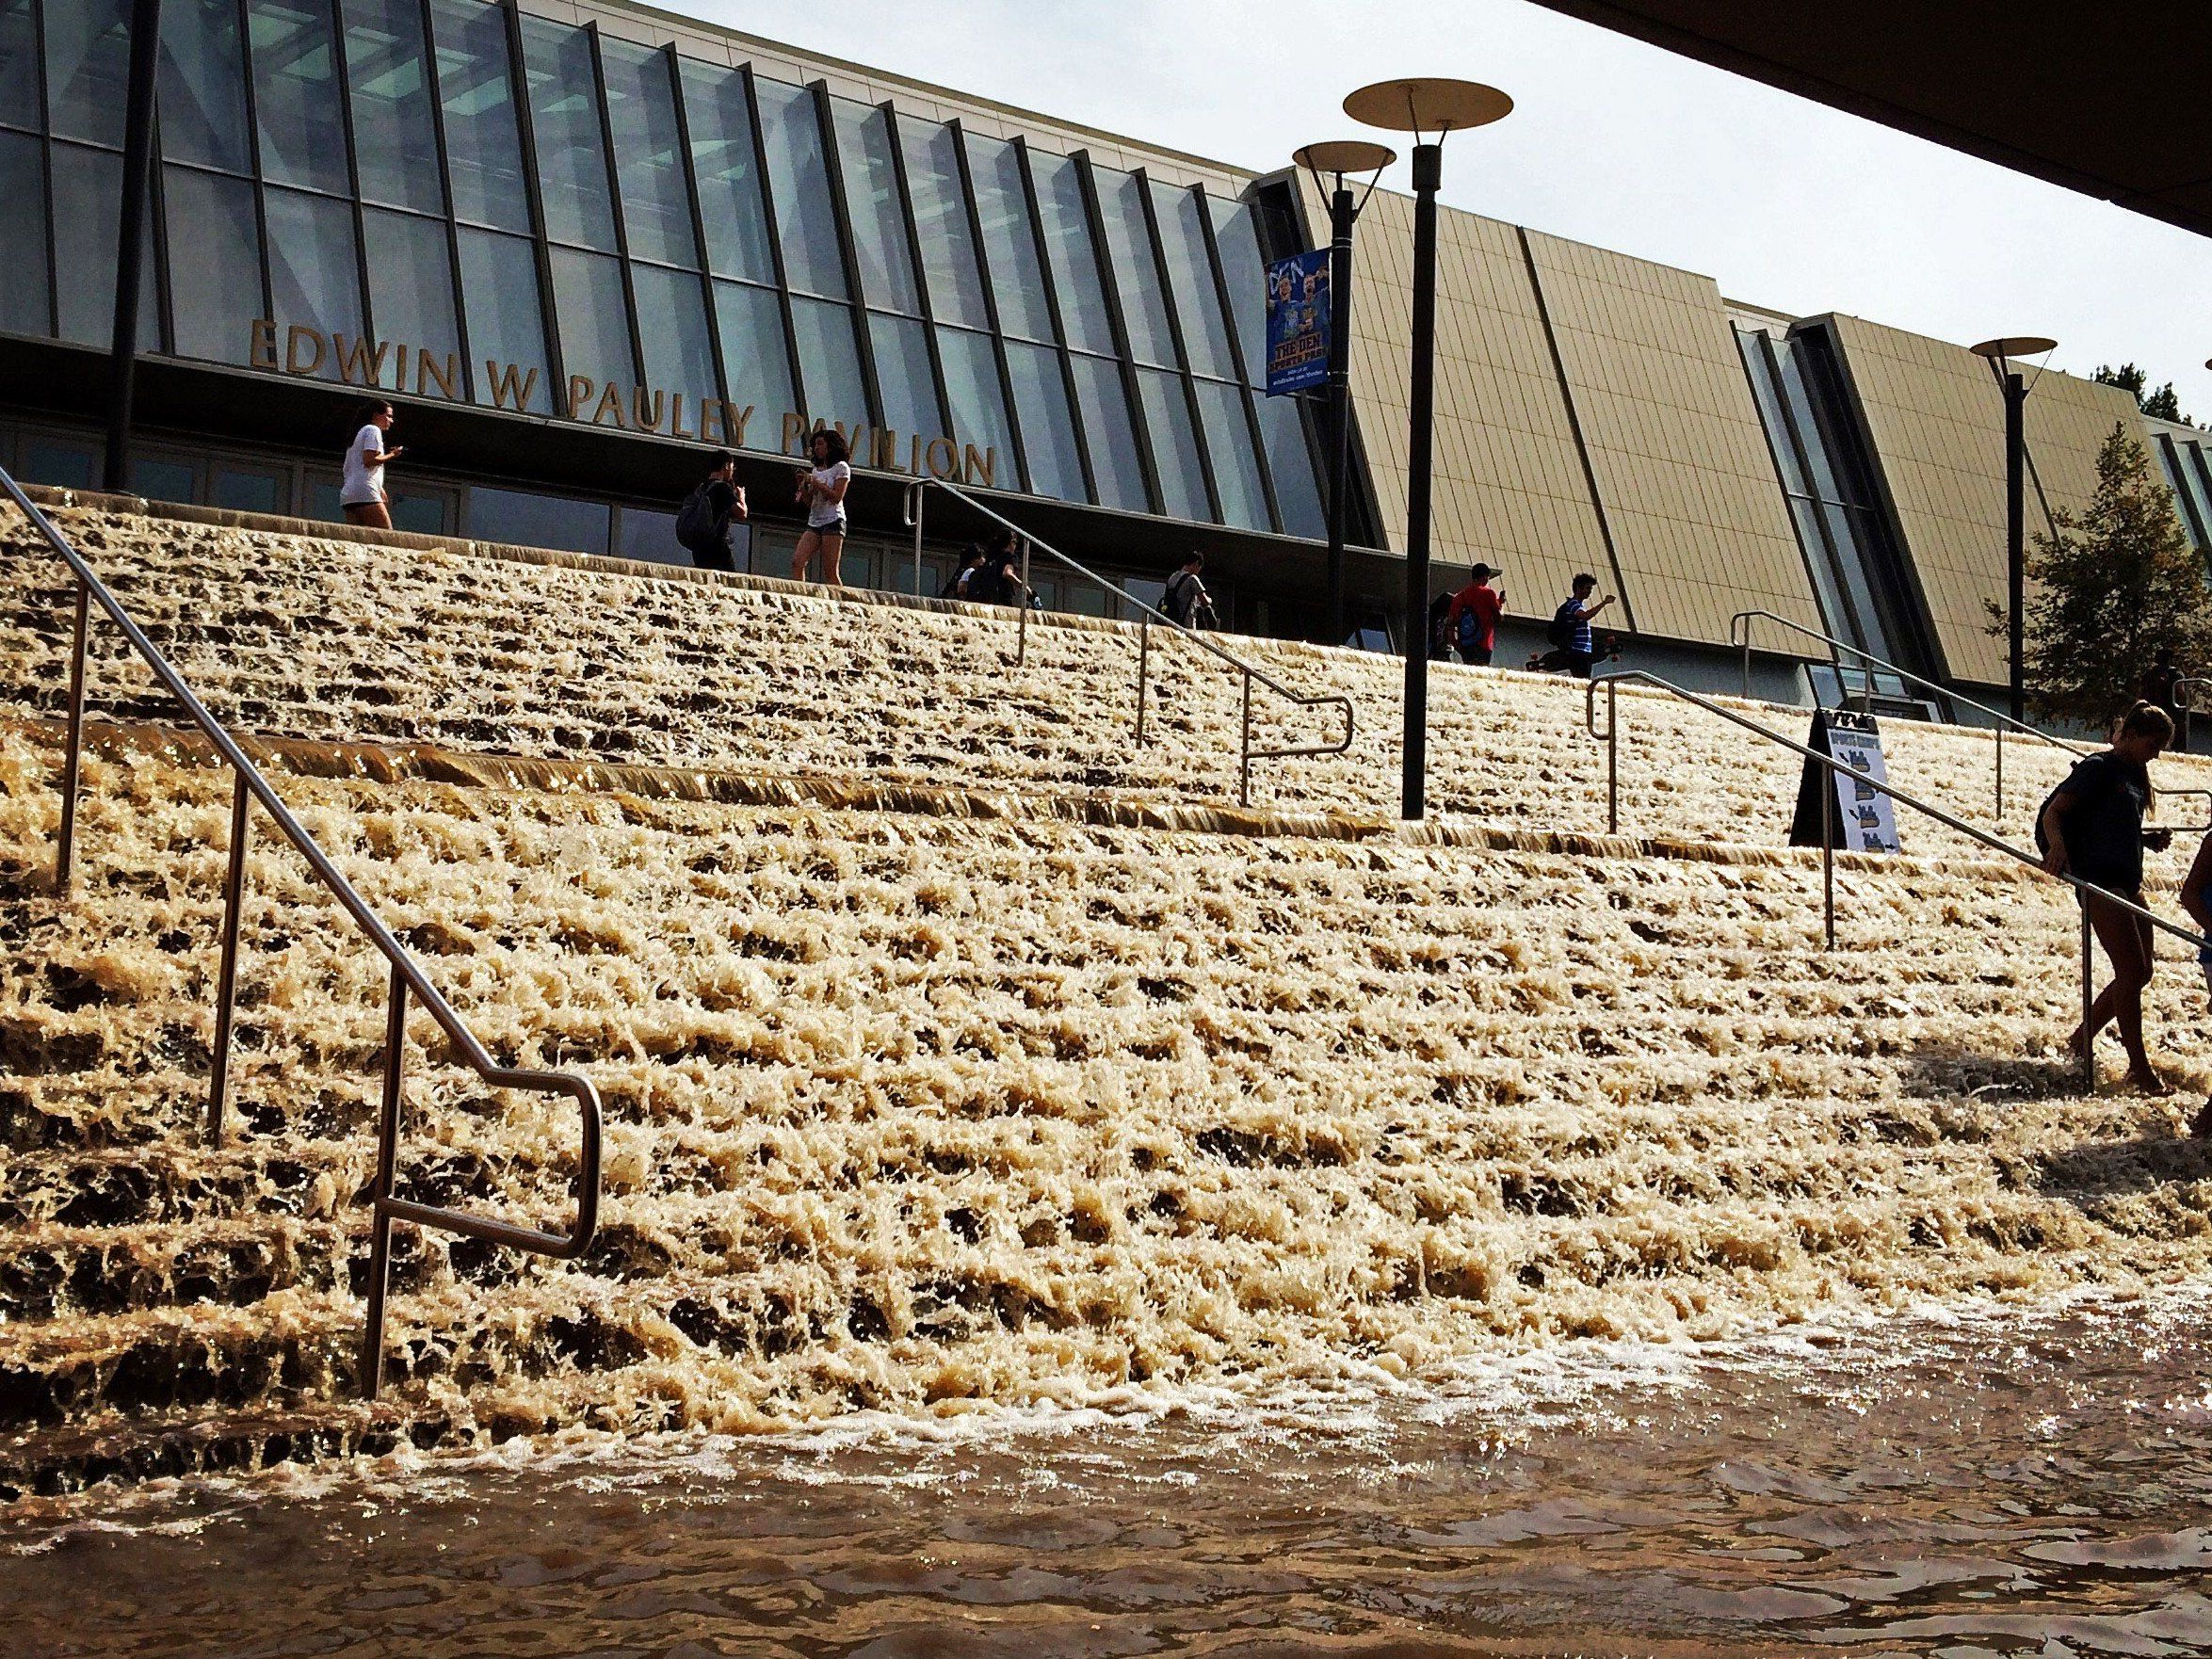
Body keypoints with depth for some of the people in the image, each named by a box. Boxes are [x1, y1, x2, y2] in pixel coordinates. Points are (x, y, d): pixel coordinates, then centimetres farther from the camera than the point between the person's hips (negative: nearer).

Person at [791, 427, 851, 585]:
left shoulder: (841, 467, 2)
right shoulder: (816, 469, 21)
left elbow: (837, 497, -10)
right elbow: (809, 503, 19)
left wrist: (815, 482, -10)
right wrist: (803, 485, 3)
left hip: (832, 521, -7)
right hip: (814, 523, 7)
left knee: (830, 572, -12)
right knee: (797, 562, -13)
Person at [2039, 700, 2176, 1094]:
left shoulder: (2135, 775, 17)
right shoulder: (2099, 767, -8)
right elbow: (2053, 812, -15)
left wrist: (2149, 839, 6)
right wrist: (2056, 844, -35)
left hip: (2128, 883, 9)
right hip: (2099, 881, -9)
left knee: (2139, 973, 10)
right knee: (2132, 971, -11)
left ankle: (2082, 1038, 25)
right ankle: (2140, 1068, -5)